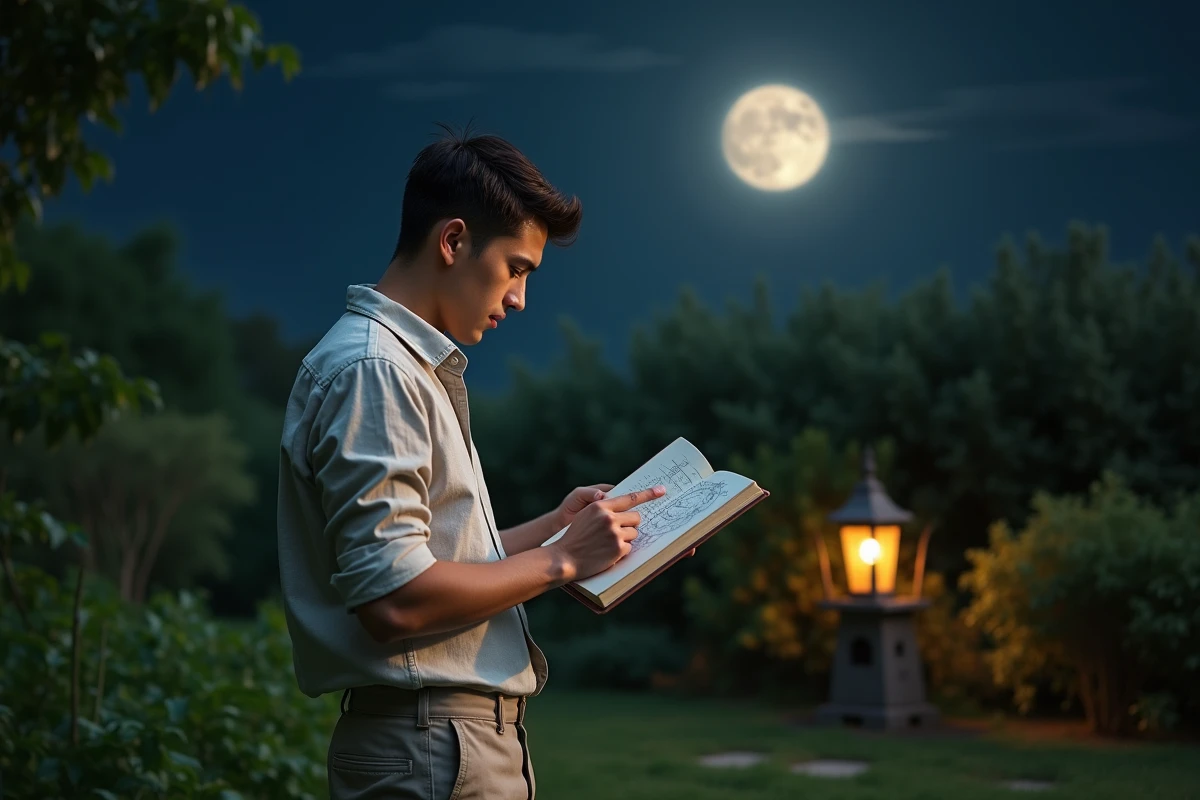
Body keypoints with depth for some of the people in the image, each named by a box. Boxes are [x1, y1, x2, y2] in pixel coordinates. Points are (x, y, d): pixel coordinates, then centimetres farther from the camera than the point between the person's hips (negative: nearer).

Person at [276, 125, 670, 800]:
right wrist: (560, 560, -13)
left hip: (475, 736, 10)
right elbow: (395, 598, -22)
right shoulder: (370, 369, -15)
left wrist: (551, 526, 10)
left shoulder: (412, 366, 17)